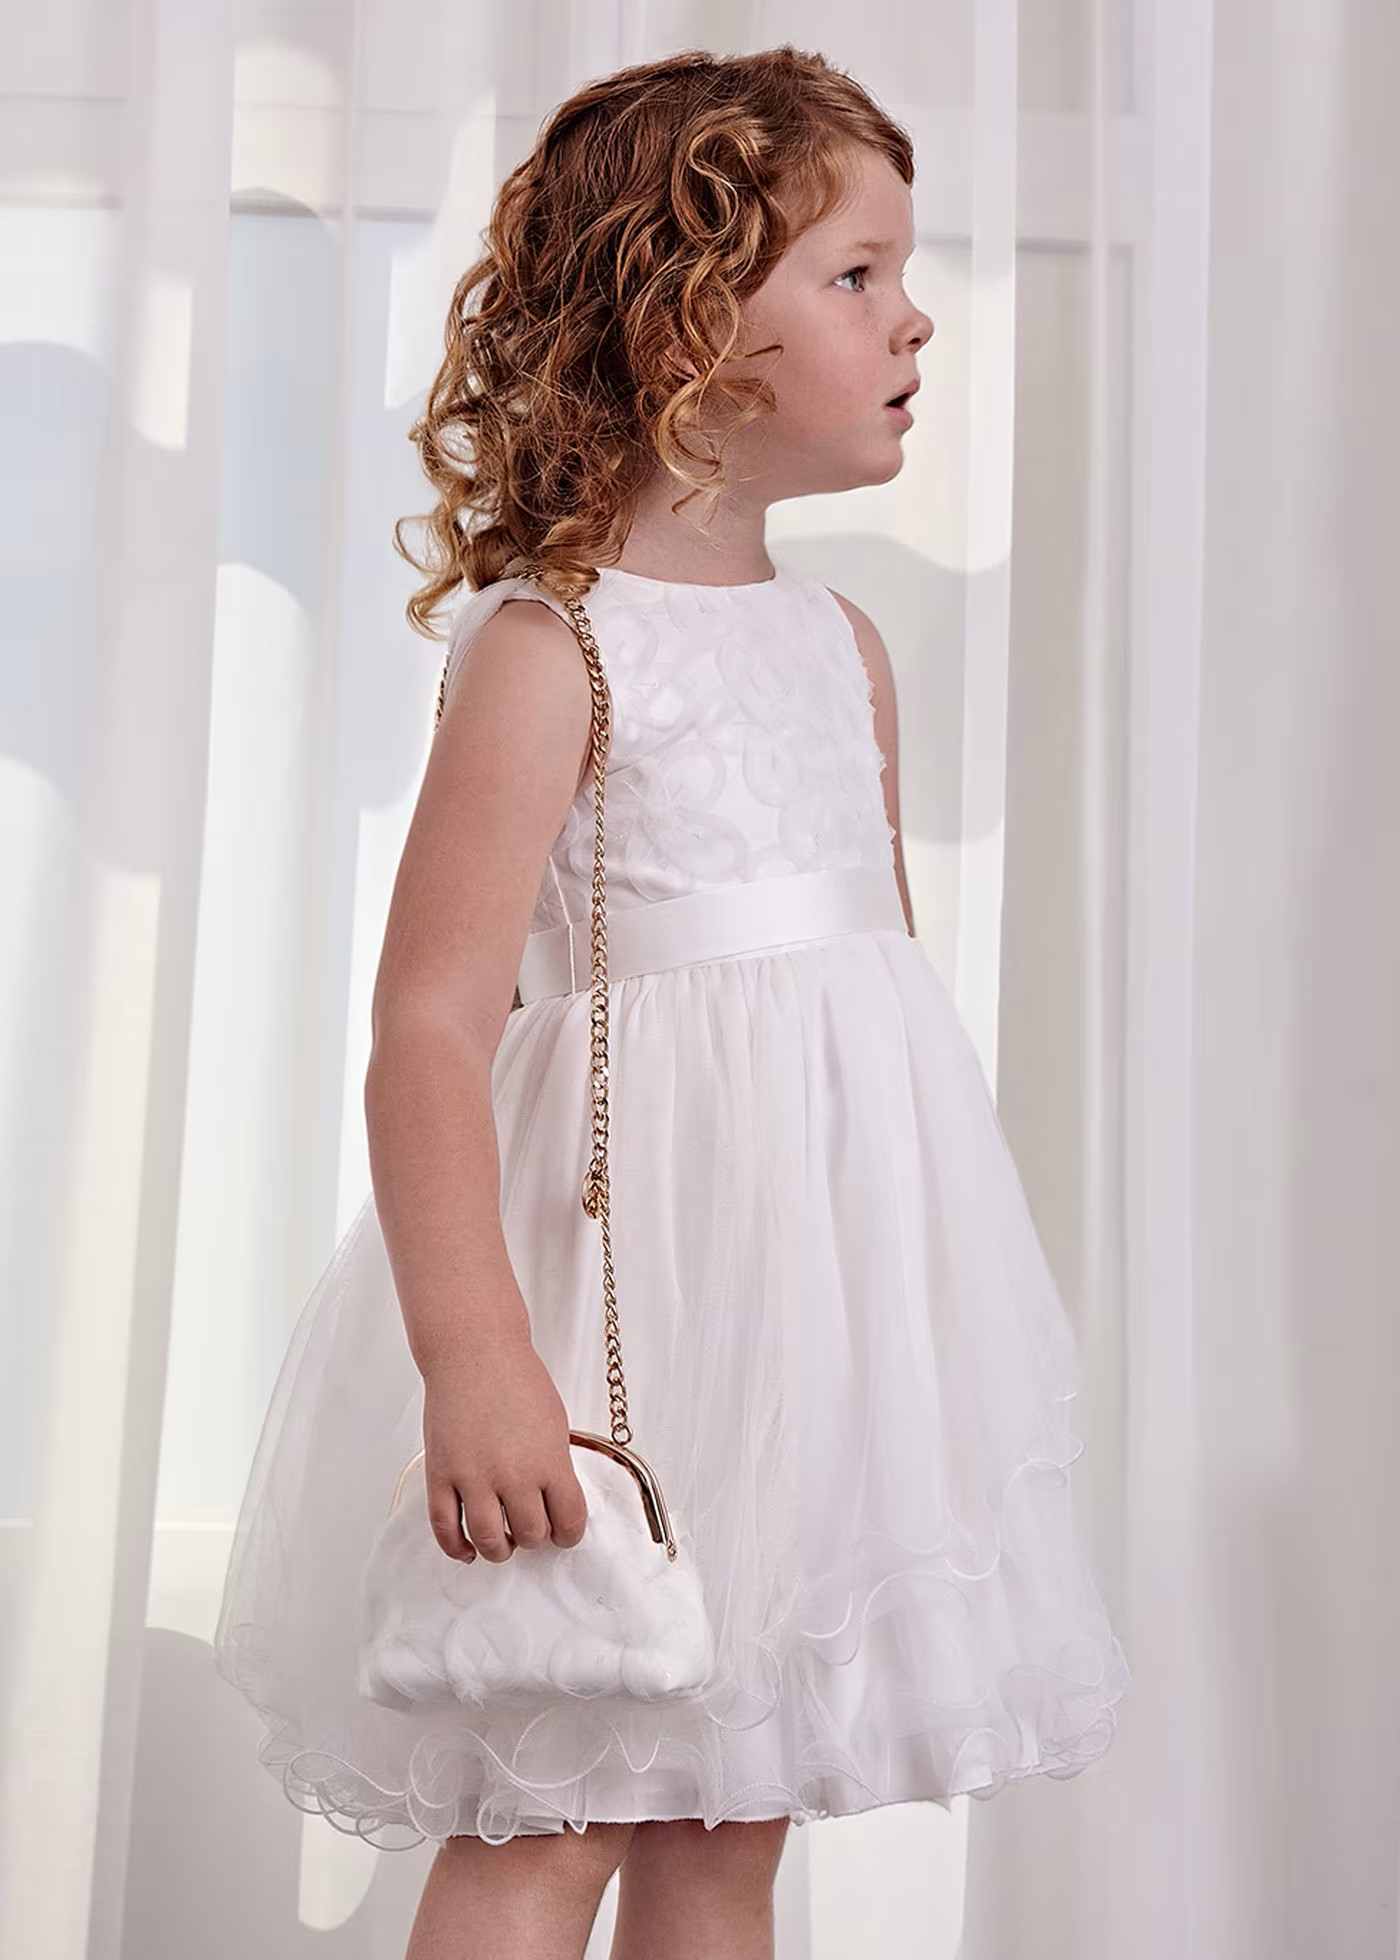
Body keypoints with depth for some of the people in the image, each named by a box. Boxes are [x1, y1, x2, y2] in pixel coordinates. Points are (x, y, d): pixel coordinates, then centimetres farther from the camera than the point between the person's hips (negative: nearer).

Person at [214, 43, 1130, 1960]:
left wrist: (937, 1273, 20)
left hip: (829, 1289, 7)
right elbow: (430, 1022, -18)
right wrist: (473, 1356, -25)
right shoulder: (547, 648, -12)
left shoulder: (843, 645, 11)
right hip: (633, 1259, -7)